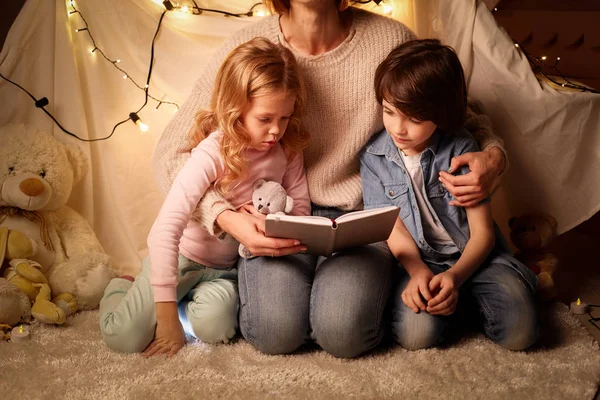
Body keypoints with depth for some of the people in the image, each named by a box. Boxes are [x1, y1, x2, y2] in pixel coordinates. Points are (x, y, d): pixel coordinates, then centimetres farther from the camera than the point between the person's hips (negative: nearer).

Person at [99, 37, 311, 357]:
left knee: (215, 327, -27)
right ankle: (121, 288, 24)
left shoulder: (288, 149, -10)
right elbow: (164, 231, -32)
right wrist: (167, 316, -31)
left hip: (229, 267, 3)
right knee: (126, 338, -11)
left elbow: (301, 208, -1)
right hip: (182, 257, -3)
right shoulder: (213, 154, -28)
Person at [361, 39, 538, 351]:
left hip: (471, 256, 0)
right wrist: (418, 271, -20)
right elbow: (390, 226, -2)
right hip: (416, 261, 1)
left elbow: (483, 232, -8)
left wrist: (455, 276, -24)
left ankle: (465, 297, 9)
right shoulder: (373, 156, -3)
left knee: (519, 331, -21)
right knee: (415, 334, -28)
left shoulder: (460, 150, -8)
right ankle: (456, 301, 4)